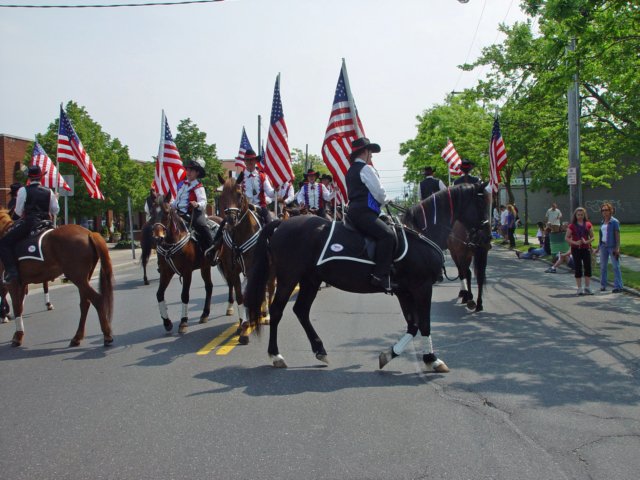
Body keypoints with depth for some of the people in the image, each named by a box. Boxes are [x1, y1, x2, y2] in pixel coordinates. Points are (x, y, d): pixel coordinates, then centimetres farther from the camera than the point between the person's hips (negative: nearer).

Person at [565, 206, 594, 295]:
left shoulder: (588, 224, 5)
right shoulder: (572, 226, 0)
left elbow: (592, 237, 7)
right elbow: (566, 238, 0)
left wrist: (587, 241, -12)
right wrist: (575, 242, -15)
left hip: (586, 248, 2)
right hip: (576, 249, -2)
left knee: (588, 268, 0)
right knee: (578, 268, 1)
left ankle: (587, 288, 11)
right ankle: (580, 289, 8)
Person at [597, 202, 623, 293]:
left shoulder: (614, 222, -7)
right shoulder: (602, 222, 12)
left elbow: (617, 235, -10)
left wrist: (617, 248, -16)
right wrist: (598, 246, 16)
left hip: (612, 246, -6)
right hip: (603, 246, 7)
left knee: (616, 266, -4)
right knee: (603, 266, 10)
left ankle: (618, 286, -2)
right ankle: (603, 285, 19)